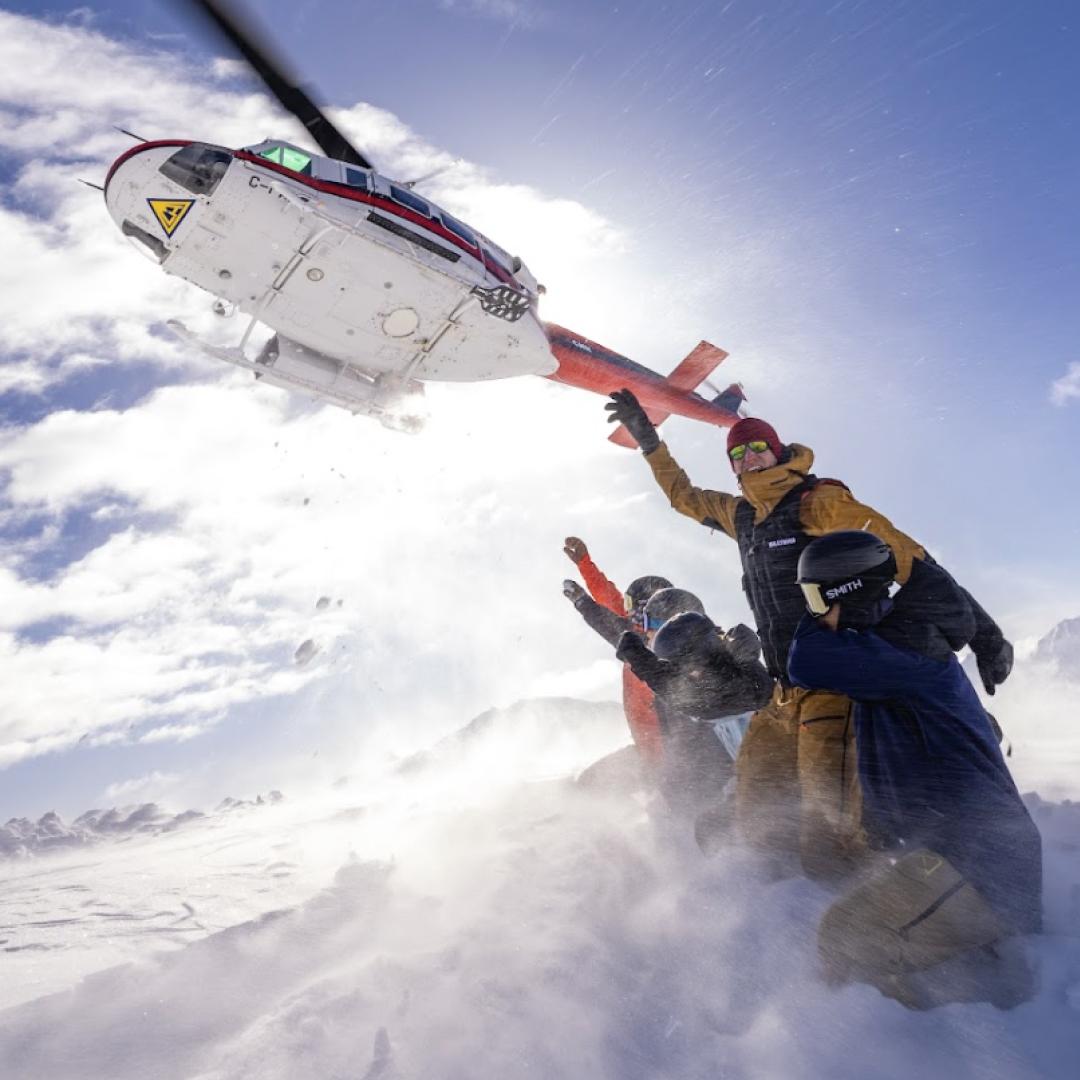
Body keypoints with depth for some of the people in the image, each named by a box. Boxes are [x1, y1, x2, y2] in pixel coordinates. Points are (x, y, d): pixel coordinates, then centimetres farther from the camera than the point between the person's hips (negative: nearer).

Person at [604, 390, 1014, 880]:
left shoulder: (819, 502, -7)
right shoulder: (743, 514, 16)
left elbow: (907, 559, -11)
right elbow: (682, 494, 33)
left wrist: (980, 630, -14)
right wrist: (646, 437, 33)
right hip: (788, 692, 8)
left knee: (828, 829, -18)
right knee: (757, 812, 10)